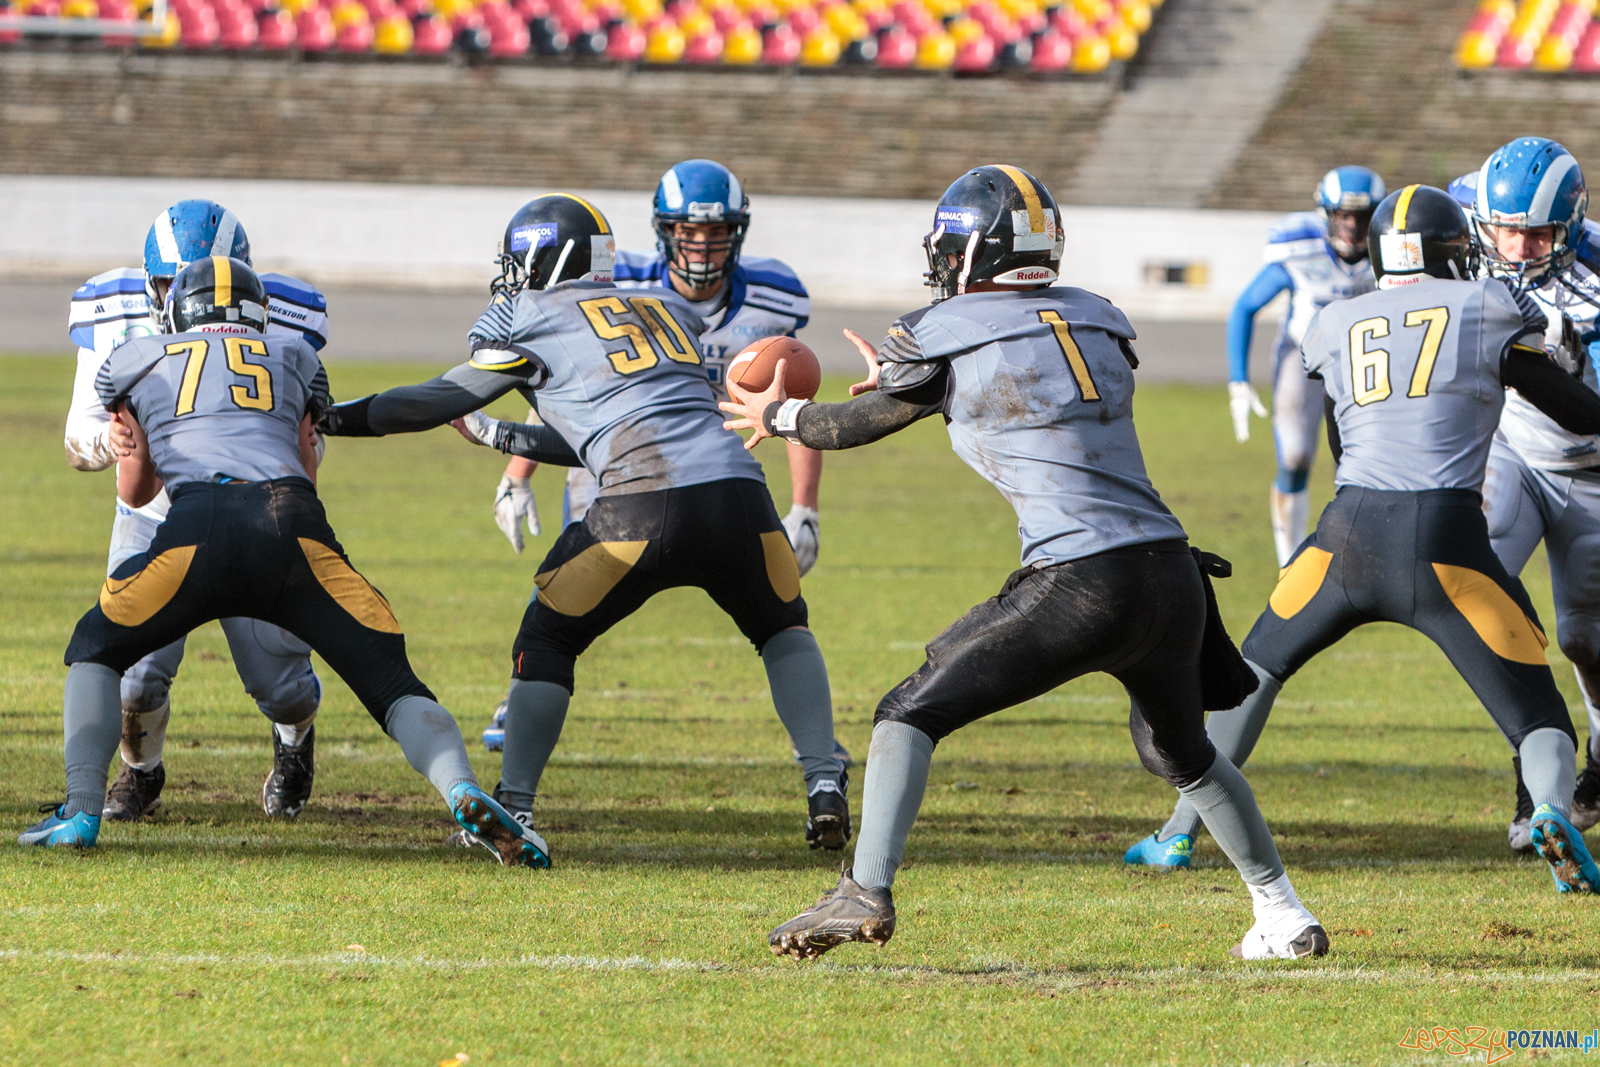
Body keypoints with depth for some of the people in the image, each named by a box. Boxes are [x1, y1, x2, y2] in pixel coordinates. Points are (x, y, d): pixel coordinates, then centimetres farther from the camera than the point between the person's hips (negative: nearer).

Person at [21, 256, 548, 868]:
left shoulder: (136, 364, 29)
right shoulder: (294, 360, 31)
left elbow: (135, 491, 40)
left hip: (198, 527, -1)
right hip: (292, 524, 1)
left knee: (97, 651, 22)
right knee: (393, 684, 6)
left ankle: (81, 811, 3)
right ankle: (465, 793, -20)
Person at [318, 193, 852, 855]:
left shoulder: (530, 321, 11)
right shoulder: (671, 311, 28)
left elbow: (444, 402, 16)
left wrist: (337, 418, 26)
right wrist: (509, 439, 43)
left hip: (646, 507, -4)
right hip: (737, 490, 4)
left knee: (548, 639, 16)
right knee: (784, 630, 28)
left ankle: (513, 804, 10)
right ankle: (824, 785, 12)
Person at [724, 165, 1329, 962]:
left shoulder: (942, 336, 1)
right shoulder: (1098, 322, 17)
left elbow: (858, 426, 19)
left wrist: (780, 417, 38)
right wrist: (907, 381, 43)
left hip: (1081, 588, -6)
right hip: (1173, 574, 6)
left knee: (910, 714, 4)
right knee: (1181, 753, 30)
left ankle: (866, 890, -11)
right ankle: (1282, 915, 32)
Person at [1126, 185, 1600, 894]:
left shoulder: (1335, 330, 17)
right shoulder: (1489, 311, 7)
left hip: (1349, 533, 3)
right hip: (1447, 537, -3)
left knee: (1257, 668, 27)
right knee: (1537, 717, 3)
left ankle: (1179, 831, 25)